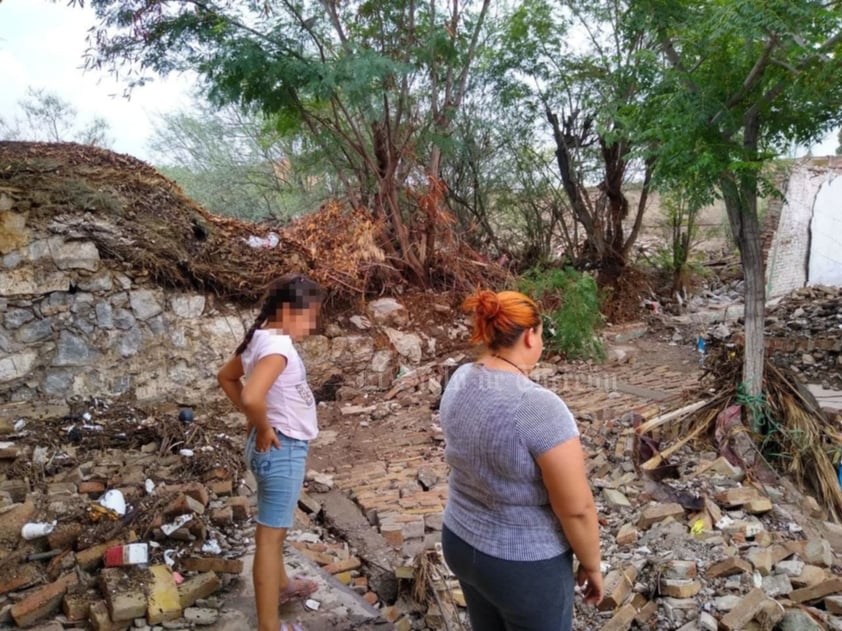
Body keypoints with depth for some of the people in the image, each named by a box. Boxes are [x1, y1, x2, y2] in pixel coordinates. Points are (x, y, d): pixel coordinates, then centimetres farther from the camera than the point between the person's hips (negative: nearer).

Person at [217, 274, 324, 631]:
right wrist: (263, 429, -22)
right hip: (282, 449, -10)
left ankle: (281, 585, 49)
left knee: (274, 526, 27)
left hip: (279, 448, 10)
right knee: (271, 533, 1)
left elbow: (226, 377, 17)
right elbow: (252, 397, -40)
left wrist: (251, 420, 12)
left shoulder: (260, 339, 3)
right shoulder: (278, 347, -25)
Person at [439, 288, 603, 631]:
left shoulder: (459, 382, -7)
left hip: (460, 541, 7)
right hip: (523, 563, -6)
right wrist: (591, 565, -6)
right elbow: (576, 509, -22)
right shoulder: (540, 407, -30)